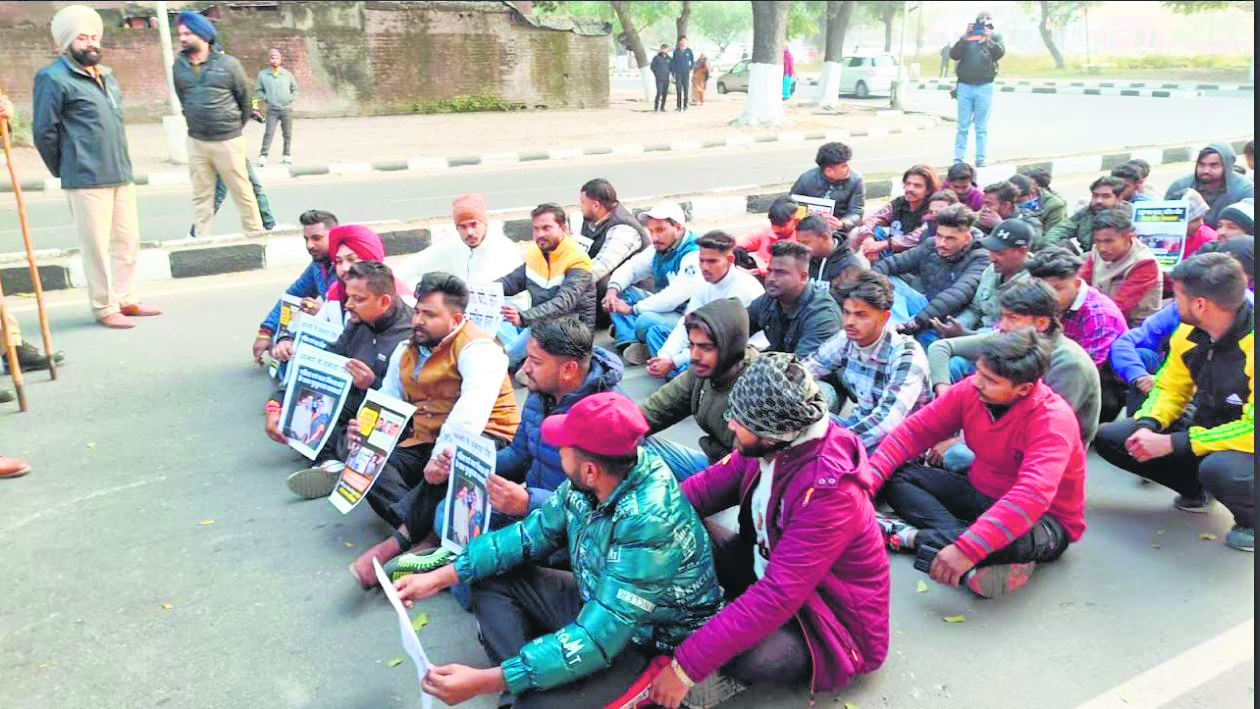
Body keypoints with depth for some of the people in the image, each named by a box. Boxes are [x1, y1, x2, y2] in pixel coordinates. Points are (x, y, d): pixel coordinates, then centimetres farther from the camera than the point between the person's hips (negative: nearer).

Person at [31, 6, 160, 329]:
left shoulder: (106, 76, 16)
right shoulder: (53, 78, -7)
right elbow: (43, 132, -7)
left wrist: (121, 164, 17)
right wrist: (64, 170, 1)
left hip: (122, 175, 7)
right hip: (87, 181, -7)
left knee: (128, 241, 12)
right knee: (97, 247, -1)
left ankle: (126, 300, 23)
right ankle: (104, 308, 9)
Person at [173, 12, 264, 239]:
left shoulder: (228, 64, -7)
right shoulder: (179, 66, 3)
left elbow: (244, 98, 2)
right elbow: (182, 99, 17)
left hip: (227, 141, -4)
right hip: (196, 141, 4)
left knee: (242, 192, 2)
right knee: (201, 195, 10)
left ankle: (255, 235, 14)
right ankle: (201, 240, 17)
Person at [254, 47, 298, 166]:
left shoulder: (287, 74, 5)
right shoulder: (263, 74, 2)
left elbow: (295, 89, 14)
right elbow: (258, 90, 8)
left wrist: (291, 98, 0)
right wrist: (265, 98, -7)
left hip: (287, 109, 2)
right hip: (272, 110, -2)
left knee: (288, 134, 6)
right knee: (269, 133, -10)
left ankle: (287, 156, 15)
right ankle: (263, 156, -8)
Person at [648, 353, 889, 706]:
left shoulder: (828, 491, -35)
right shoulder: (774, 442, -14)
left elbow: (775, 597, -37)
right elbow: (713, 483, 1)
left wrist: (687, 666, -35)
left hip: (833, 623, -7)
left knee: (744, 659, -34)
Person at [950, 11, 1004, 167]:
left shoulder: (994, 38, 11)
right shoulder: (966, 38, 12)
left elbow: (1000, 52, -7)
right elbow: (953, 55, -1)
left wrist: (988, 38, -16)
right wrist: (964, 37, -8)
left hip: (984, 88, -1)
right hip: (964, 87, 1)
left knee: (982, 128, 2)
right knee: (963, 127, 1)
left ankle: (980, 159, 5)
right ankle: (958, 159, 3)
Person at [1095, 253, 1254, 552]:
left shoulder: (1250, 343, -29)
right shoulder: (1189, 333, -7)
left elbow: (1251, 429, -29)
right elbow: (1170, 388, 6)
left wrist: (1172, 443, -29)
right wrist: (1148, 426, -15)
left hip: (1245, 445, -7)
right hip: (1204, 427, 7)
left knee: (1218, 469, -40)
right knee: (1109, 437, -5)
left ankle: (1251, 520, -3)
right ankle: (1196, 489, 14)